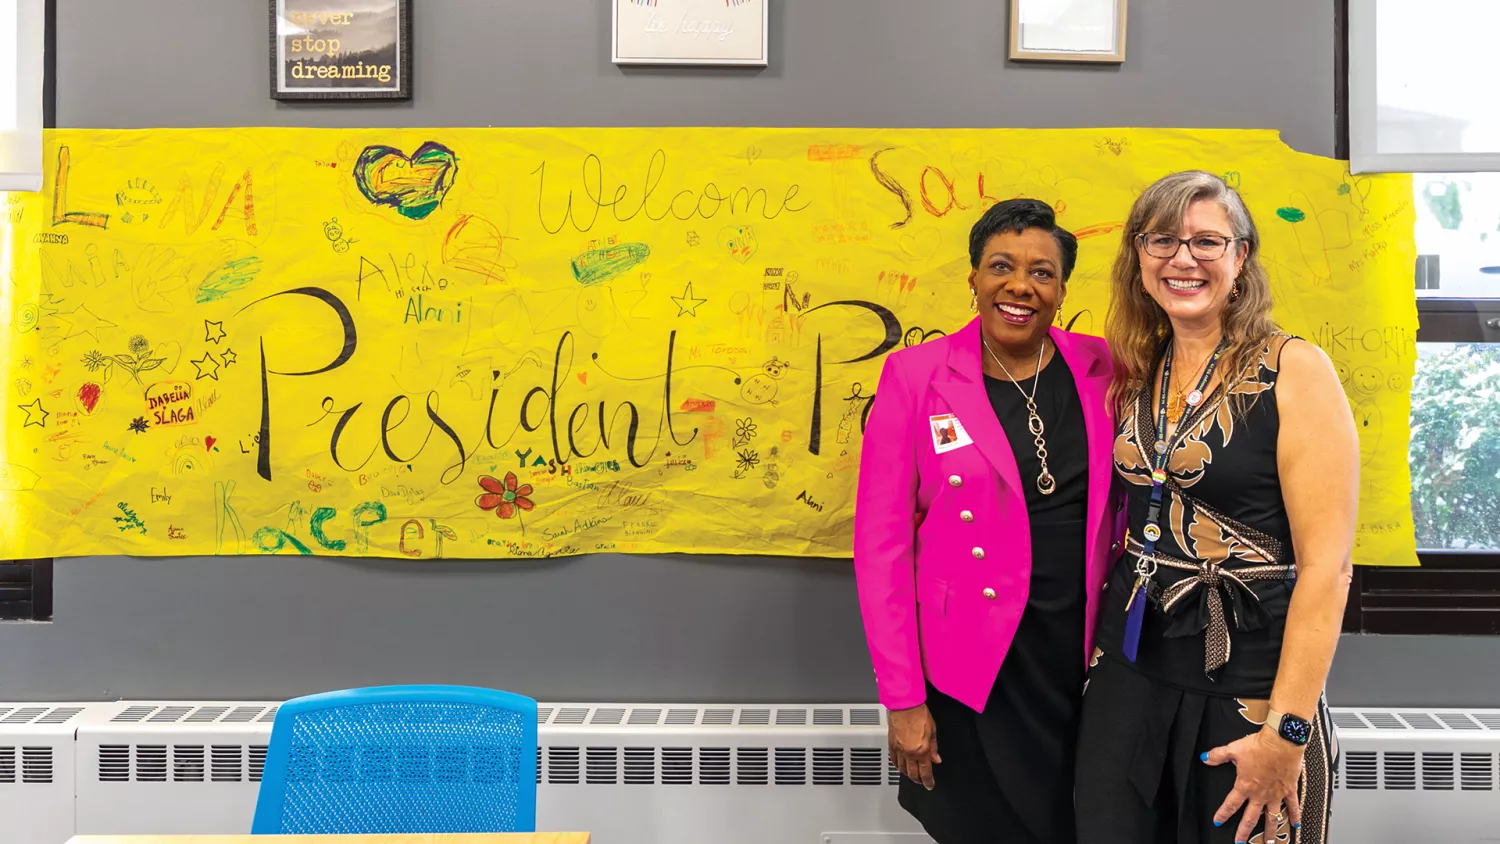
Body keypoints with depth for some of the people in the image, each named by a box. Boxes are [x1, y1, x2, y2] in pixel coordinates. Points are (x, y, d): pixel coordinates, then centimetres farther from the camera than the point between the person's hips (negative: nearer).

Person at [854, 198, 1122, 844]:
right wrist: (902, 697, -10)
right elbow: (882, 541, -8)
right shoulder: (916, 376, -7)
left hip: (1083, 658, 3)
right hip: (972, 666, -3)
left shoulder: (1100, 370, 1)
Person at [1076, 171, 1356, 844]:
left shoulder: (1294, 370, -10)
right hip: (1130, 672, 5)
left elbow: (1326, 563, -14)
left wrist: (1287, 731, -18)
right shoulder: (1135, 373, 6)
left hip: (1249, 681, -4)